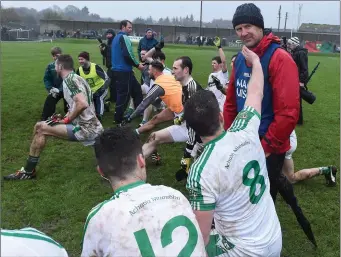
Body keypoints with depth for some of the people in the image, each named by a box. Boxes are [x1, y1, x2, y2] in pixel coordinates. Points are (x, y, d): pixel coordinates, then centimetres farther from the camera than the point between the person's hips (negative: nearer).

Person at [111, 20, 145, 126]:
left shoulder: (116, 38, 19)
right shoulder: (124, 37, -12)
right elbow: (127, 54, -24)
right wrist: (137, 65, -11)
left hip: (117, 70, 10)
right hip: (124, 71, -10)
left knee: (136, 89, 18)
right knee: (124, 95, -3)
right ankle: (118, 121, 3)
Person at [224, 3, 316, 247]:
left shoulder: (280, 59, -19)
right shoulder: (241, 58, 5)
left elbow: (288, 112, -25)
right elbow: (231, 101, 12)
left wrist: (266, 146, -18)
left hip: (268, 148, -7)